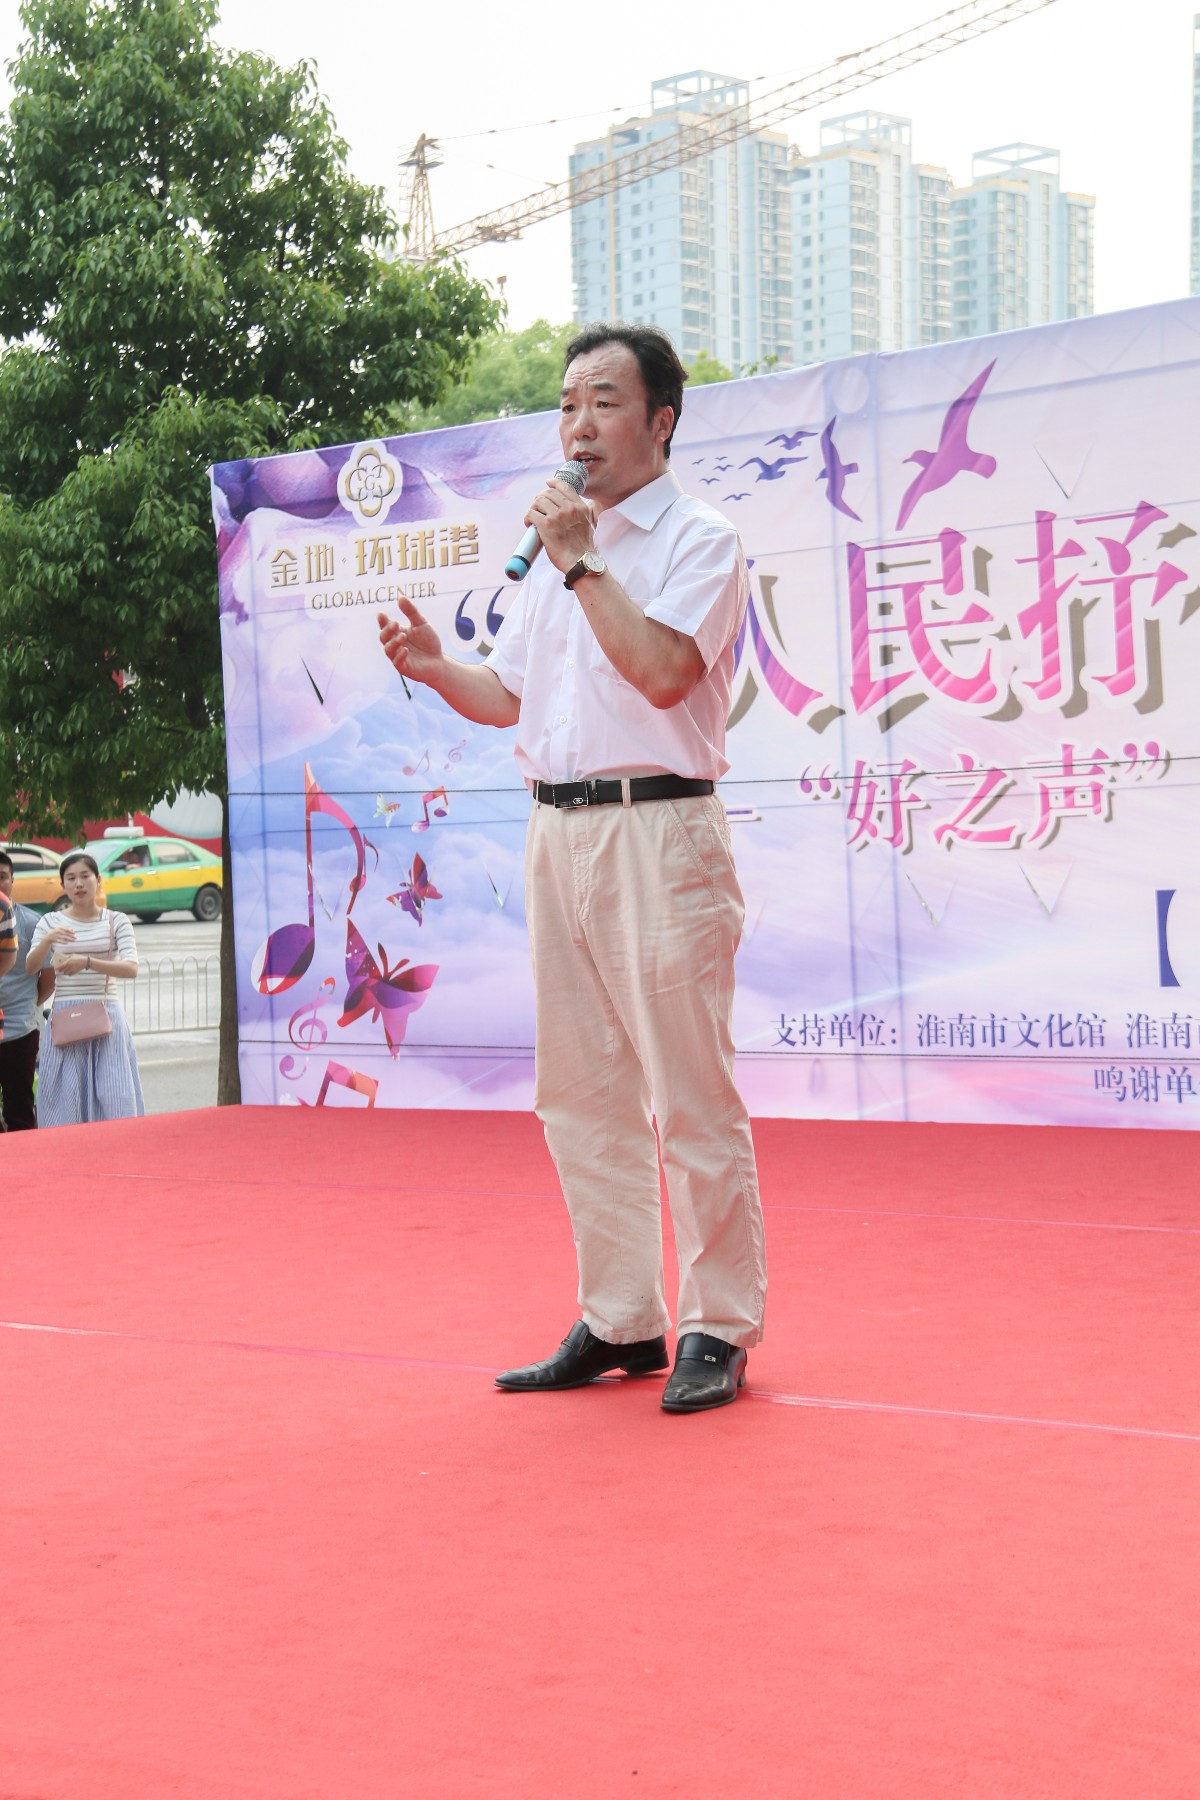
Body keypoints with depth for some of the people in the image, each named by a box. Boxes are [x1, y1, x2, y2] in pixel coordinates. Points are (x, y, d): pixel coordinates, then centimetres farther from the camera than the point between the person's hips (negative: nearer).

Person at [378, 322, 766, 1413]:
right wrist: (435, 667, 4)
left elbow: (663, 670, -19)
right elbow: (508, 697, 22)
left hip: (658, 833, -7)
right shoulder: (555, 552, 19)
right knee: (581, 1099, 9)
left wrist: (580, 564, -14)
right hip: (557, 832, 8)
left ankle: (719, 1333, 3)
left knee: (691, 1100, -6)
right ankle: (620, 1321, 19)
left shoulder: (700, 539, -3)